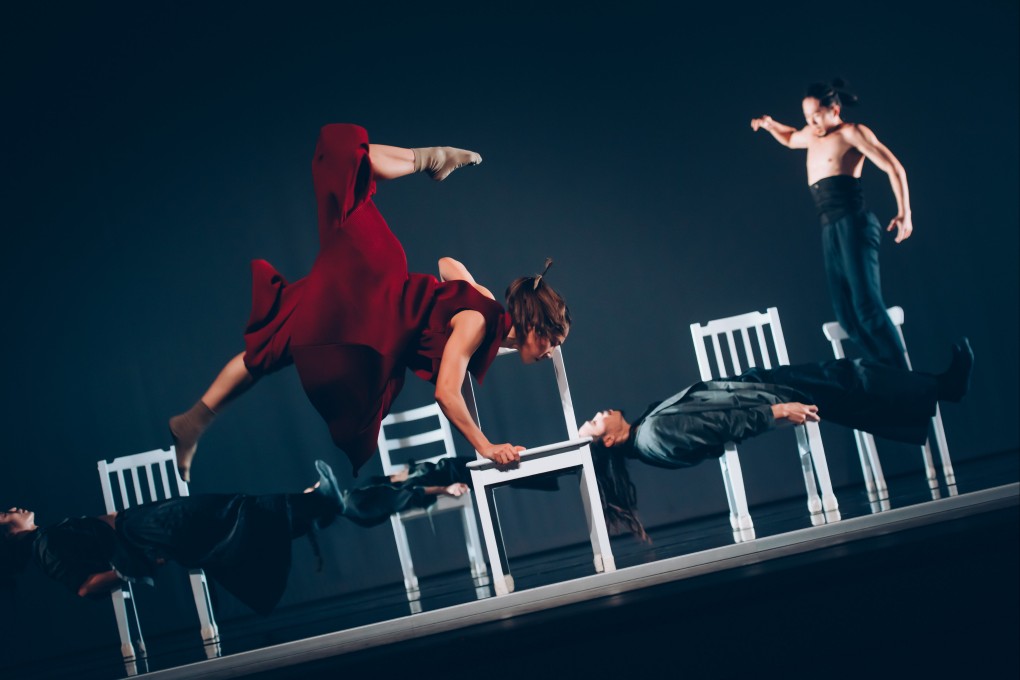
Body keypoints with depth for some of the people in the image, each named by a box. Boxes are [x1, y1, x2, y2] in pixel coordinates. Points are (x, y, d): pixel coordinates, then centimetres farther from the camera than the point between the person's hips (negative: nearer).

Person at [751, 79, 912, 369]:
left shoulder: (851, 132, 1)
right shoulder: (812, 136, 22)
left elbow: (894, 168, -5)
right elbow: (789, 138, 45)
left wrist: (904, 212, -15)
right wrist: (769, 125, 24)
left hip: (853, 224, -8)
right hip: (830, 230, 8)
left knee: (867, 306, -18)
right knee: (847, 315, 1)